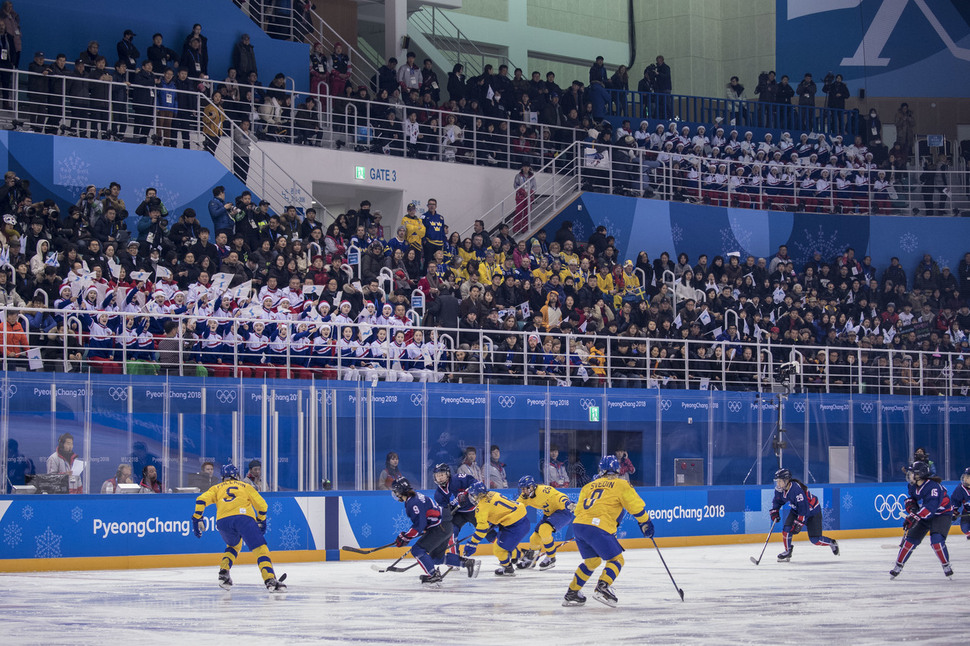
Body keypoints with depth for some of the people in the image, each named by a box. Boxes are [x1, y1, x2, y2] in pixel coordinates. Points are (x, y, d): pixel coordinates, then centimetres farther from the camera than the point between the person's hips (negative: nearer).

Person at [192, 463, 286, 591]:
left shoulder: (217, 488, 31)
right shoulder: (245, 486, 29)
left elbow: (201, 500, 14)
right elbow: (261, 505, 22)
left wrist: (197, 519, 14)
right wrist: (260, 521, 36)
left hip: (223, 521, 3)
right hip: (244, 517, -3)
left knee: (233, 546, 32)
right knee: (260, 549, -5)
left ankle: (223, 573, 14)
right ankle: (270, 581, -23)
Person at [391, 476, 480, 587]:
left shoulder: (413, 503, -19)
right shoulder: (415, 497, 14)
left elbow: (419, 525, -23)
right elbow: (420, 521, 25)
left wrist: (405, 537, -16)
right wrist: (406, 535, 25)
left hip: (440, 528, -11)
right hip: (446, 527, 11)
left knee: (417, 550, -12)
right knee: (437, 557, 20)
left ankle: (434, 576, -14)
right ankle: (468, 563, 18)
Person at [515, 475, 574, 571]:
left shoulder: (543, 490, -28)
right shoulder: (525, 496, -3)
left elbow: (560, 497, -33)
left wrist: (567, 504, -52)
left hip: (563, 512, -9)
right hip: (549, 514, 9)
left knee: (544, 529, -28)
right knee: (535, 538, 6)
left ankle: (551, 558, -12)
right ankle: (530, 560, 32)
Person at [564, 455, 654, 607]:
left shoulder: (589, 486, 22)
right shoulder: (621, 485, 7)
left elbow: (578, 509, 19)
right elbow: (636, 506, 5)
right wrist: (645, 523, 18)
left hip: (578, 525, 6)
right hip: (598, 528, -6)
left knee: (592, 561, 24)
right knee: (616, 559, 4)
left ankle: (571, 594, 24)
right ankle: (602, 588, -19)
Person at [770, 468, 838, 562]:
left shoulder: (797, 489, -37)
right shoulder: (779, 489, -12)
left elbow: (804, 509, -34)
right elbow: (777, 501, 9)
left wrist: (798, 524, -31)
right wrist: (774, 512, -6)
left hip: (812, 511, -7)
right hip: (796, 510, 7)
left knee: (815, 539, -9)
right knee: (787, 528, -13)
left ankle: (832, 543, 18)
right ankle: (788, 551, 4)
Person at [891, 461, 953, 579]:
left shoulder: (933, 486, -30)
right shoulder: (914, 486, -4)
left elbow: (930, 507, -39)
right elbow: (912, 498, 11)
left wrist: (914, 517, -46)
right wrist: (911, 504, -15)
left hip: (941, 515, -7)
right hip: (924, 515, 7)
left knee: (937, 540, -26)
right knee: (911, 540, -1)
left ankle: (946, 566, -8)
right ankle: (898, 565, 10)